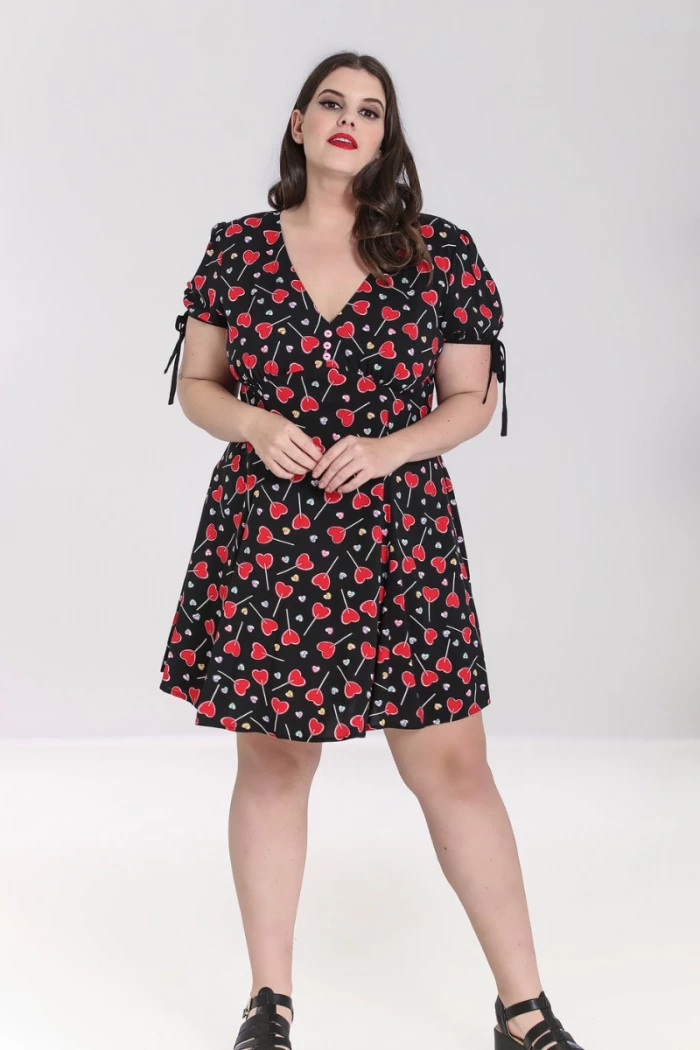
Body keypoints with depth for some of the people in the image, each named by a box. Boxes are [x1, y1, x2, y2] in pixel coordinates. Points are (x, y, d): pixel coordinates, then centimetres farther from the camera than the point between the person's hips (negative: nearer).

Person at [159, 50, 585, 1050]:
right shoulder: (237, 247, 4)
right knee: (272, 765, 10)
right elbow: (195, 385, 10)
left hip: (400, 539, -1)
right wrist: (255, 425, -11)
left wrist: (392, 445, -14)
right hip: (263, 538, 1)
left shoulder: (442, 252, 1)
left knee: (453, 764, 1)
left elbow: (472, 398, 4)